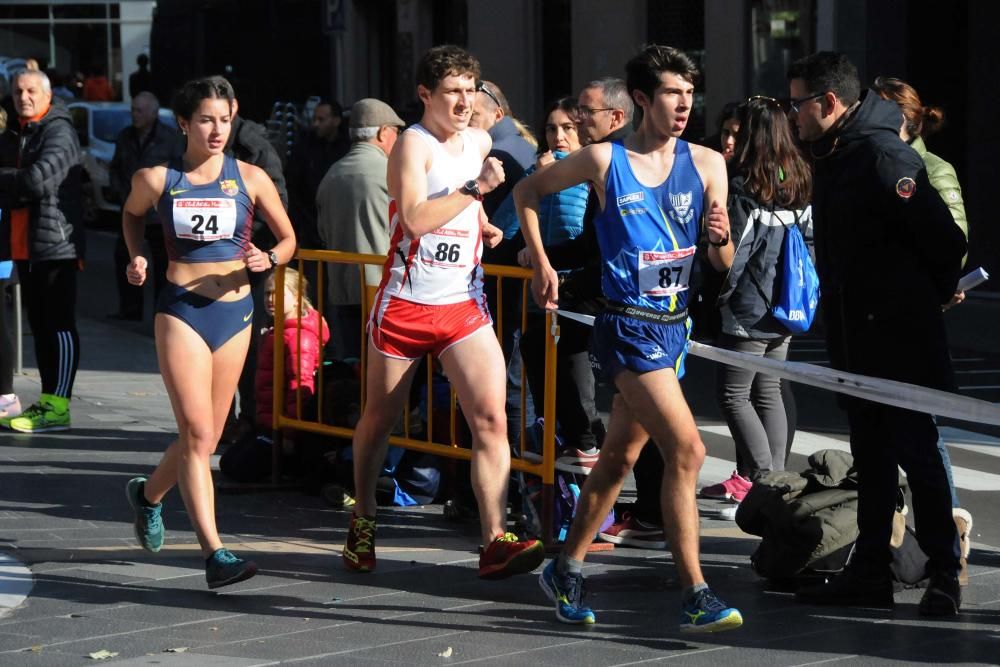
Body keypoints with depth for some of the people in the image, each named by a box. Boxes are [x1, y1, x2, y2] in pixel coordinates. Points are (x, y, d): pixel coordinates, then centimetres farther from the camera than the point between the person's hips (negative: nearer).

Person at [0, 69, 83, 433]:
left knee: (59, 324, -8)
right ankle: (47, 401, 16)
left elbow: (39, 180, -22)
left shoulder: (58, 131, -9)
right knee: (40, 325, 11)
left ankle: (58, 407, -9)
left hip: (55, 243, -9)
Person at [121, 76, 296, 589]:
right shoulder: (157, 179, -1)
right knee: (196, 432, -14)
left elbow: (288, 239, 11)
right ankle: (214, 553, -15)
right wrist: (137, 257, 4)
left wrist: (268, 259, -10)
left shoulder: (250, 178, 1)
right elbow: (131, 214, 21)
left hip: (234, 311, 3)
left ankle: (149, 493, 40)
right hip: (181, 309, -3)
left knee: (206, 436, 10)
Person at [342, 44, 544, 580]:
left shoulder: (479, 143, 10)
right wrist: (473, 189, -25)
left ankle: (495, 541, -14)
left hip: (463, 305, 4)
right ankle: (362, 522, 30)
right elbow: (416, 218, -25)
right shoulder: (413, 143, -10)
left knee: (491, 418, -11)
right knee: (379, 419, 10)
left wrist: (483, 226, 13)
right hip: (405, 305, -4)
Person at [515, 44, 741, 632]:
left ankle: (566, 571, 31)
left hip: (674, 325, 5)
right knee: (687, 450, -18)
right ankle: (695, 596, -16)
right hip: (629, 325, -5)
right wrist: (542, 265, 3)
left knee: (620, 457, 15)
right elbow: (528, 191, 8)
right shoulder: (604, 160, -7)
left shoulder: (706, 164, 3)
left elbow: (723, 265, 4)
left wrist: (720, 236, -18)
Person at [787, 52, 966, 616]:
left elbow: (946, 241, -17)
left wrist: (932, 296, -1)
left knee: (917, 449, -2)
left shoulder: (883, 156, -19)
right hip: (855, 337, 9)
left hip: (901, 339, -9)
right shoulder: (832, 157, 11)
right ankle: (870, 574, 19)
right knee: (872, 456, 13)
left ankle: (945, 576, 6)